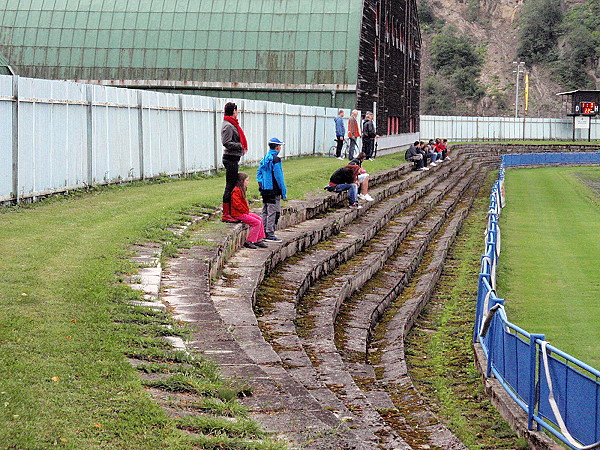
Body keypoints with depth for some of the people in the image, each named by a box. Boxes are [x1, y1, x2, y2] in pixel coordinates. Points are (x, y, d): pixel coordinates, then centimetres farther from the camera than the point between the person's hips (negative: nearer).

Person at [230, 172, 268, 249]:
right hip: (238, 214, -11)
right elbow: (237, 204, -24)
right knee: (257, 223, -14)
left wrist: (247, 210, 12)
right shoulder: (236, 191, -19)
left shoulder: (241, 190, 16)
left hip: (244, 212, 11)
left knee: (259, 219, 10)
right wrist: (245, 211, -15)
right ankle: (248, 242, -9)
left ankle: (259, 240, 11)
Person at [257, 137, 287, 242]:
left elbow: (259, 173, 15)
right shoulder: (275, 159, -15)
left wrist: (261, 185, 16)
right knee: (273, 212, -4)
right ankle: (270, 235, -4)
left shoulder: (265, 158, 11)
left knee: (265, 212, 14)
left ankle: (264, 233, 18)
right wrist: (283, 191, -12)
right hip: (273, 191, -8)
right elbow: (278, 177, -16)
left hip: (264, 190, 8)